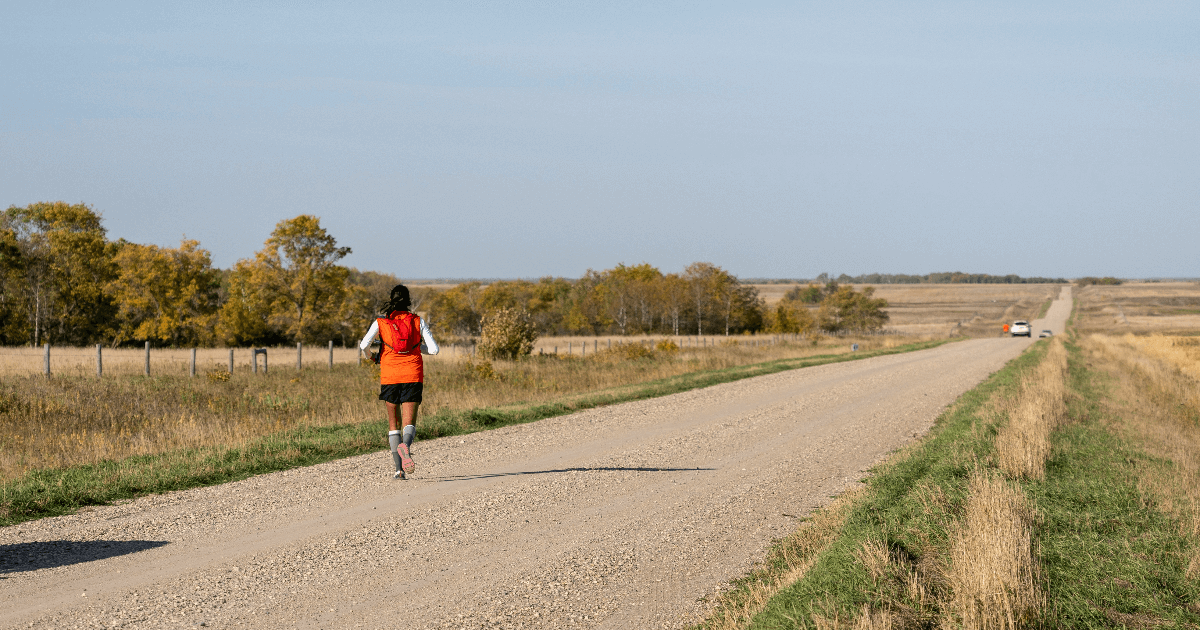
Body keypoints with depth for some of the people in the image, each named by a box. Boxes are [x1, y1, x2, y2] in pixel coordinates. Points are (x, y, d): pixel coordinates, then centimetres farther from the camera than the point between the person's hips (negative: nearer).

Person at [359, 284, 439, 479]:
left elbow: (364, 345, -9)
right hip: (413, 376, 0)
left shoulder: (381, 322, 2)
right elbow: (433, 349, 1)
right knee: (409, 423, -4)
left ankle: (399, 468, 3)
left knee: (394, 423, 13)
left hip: (389, 377, 0)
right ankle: (405, 445, -39)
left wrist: (363, 346, 14)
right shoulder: (417, 321, 5)